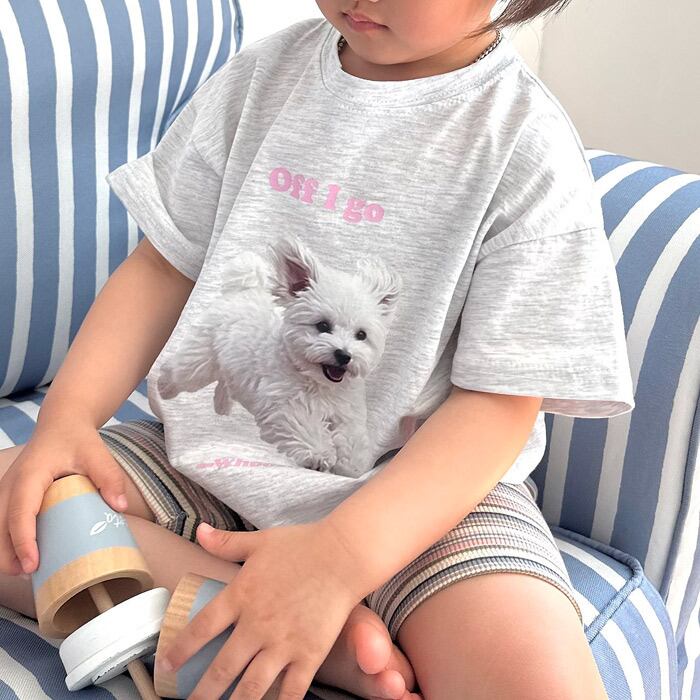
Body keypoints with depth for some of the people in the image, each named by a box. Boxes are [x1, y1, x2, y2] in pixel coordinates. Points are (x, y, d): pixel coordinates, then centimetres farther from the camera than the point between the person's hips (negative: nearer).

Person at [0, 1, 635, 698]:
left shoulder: (530, 148, -11)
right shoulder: (265, 72, 4)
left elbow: (499, 402, -16)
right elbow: (163, 267, 7)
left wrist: (338, 558, -29)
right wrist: (68, 411, -10)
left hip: (426, 481, -5)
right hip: (222, 456, 7)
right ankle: (338, 639, -18)